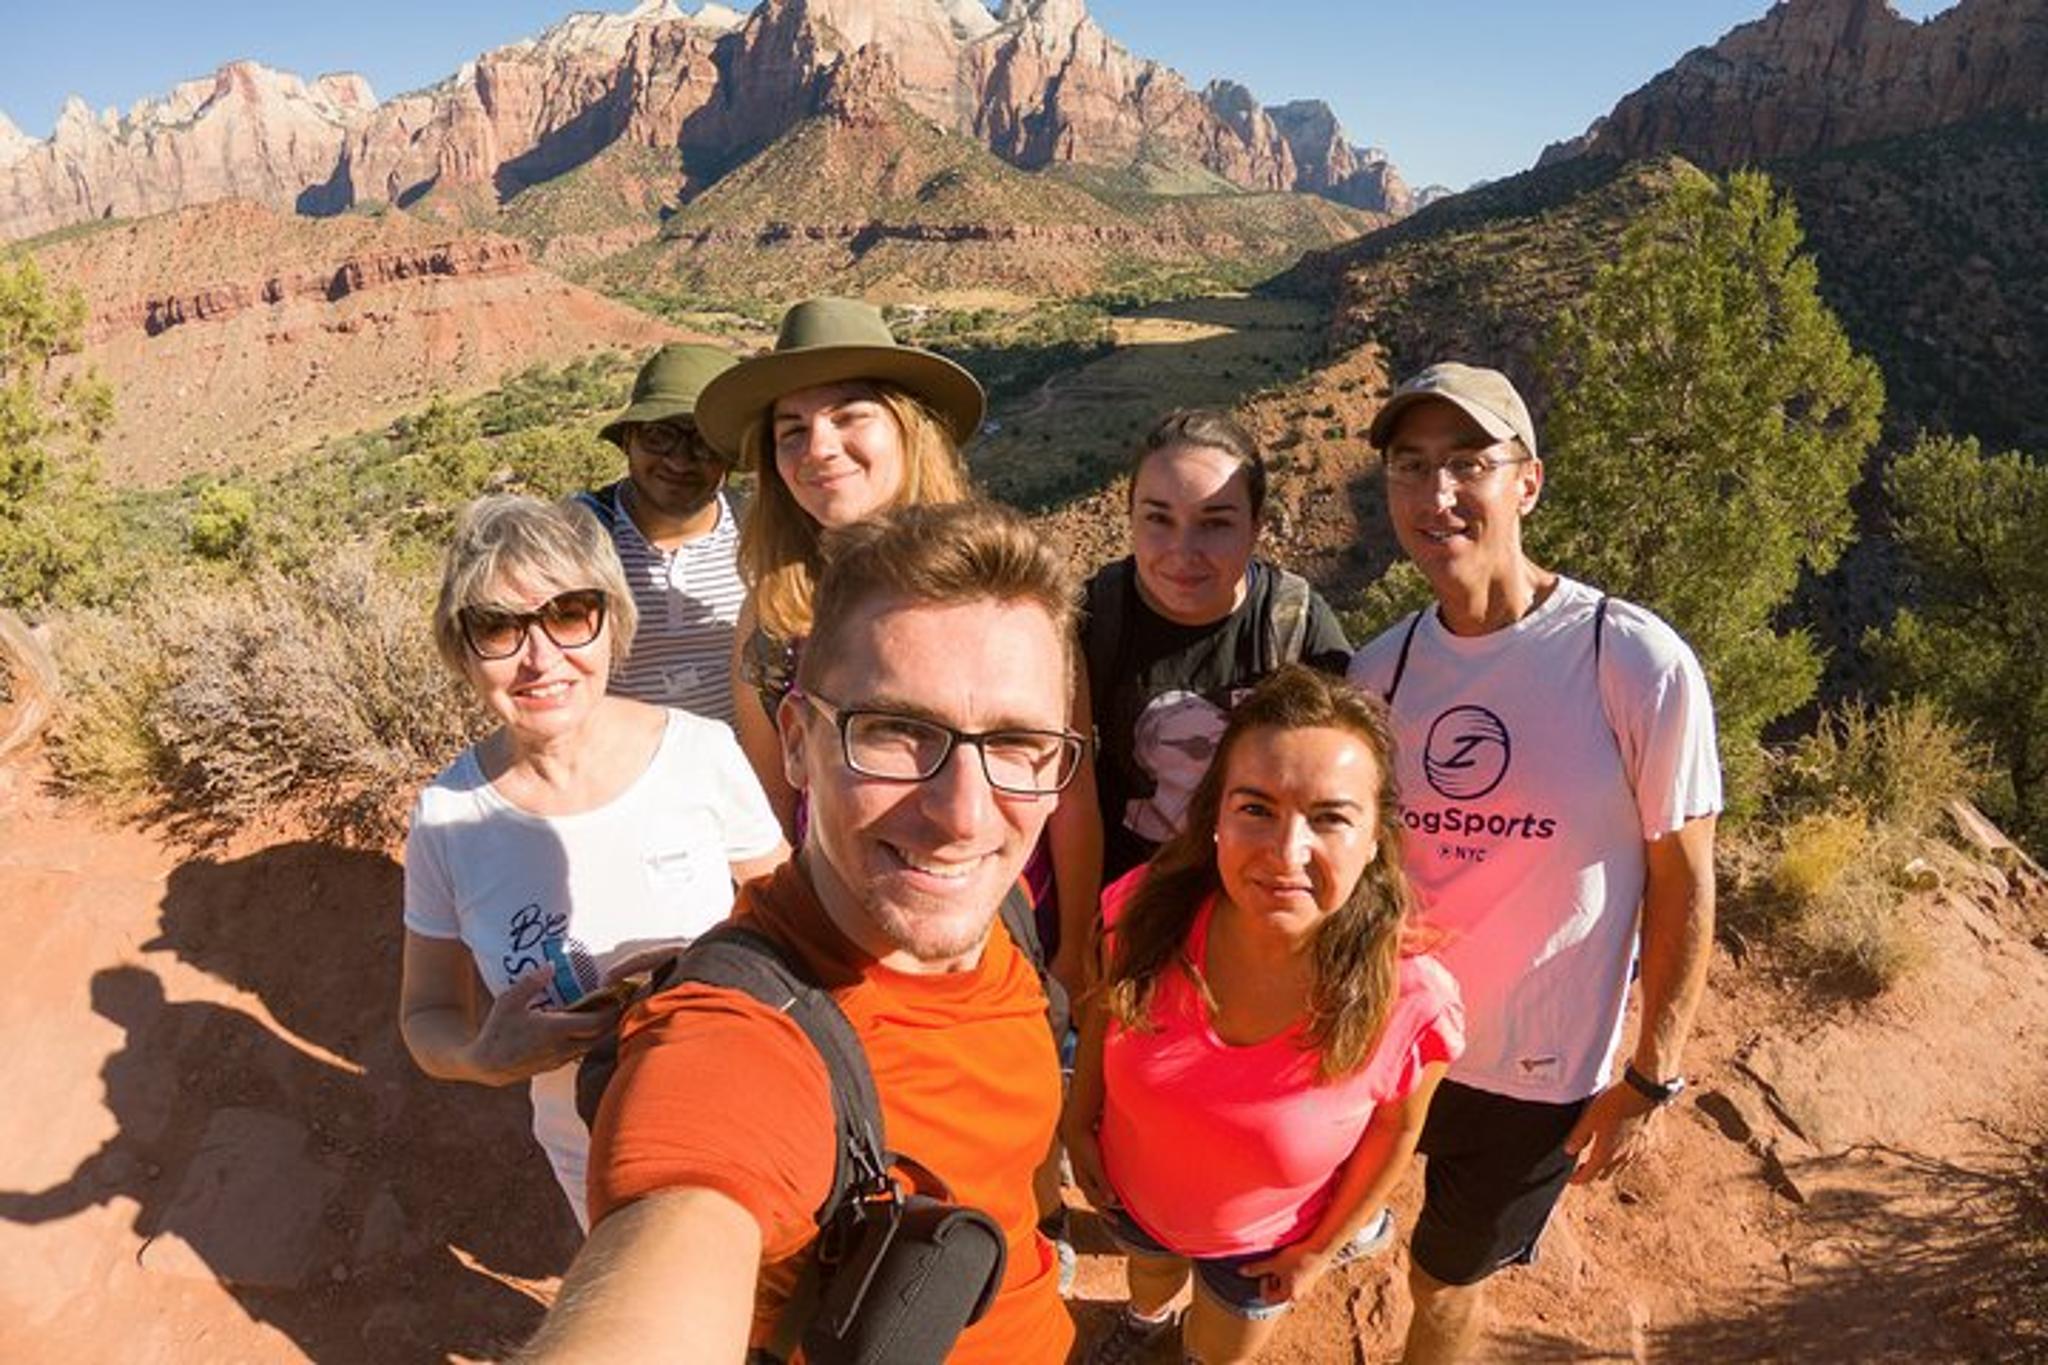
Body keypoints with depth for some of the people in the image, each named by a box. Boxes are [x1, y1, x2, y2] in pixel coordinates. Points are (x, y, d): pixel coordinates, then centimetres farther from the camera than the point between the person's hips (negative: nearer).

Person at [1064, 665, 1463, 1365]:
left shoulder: (1413, 1005, -36)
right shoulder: (1148, 911, -33)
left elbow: (1396, 1127, -15)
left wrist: (1323, 1248, -3)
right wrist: (1079, 1118, 0)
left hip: (1262, 1241, -1)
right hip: (1131, 1193, 2)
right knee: (1150, 1267, 37)